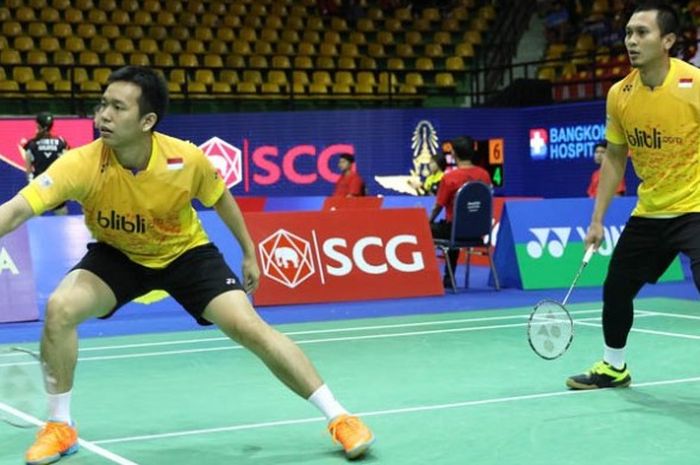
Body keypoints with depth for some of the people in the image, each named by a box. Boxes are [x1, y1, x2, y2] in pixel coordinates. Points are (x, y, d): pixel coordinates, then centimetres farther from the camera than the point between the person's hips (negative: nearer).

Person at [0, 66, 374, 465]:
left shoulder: (187, 160, -27)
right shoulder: (82, 164, -31)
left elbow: (220, 198, -3)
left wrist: (250, 253, 5)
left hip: (186, 252, 0)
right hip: (116, 255, 1)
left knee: (250, 329, -14)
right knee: (59, 309, -24)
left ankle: (338, 417, -1)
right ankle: (60, 427, -3)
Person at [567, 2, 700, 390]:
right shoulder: (619, 94, -2)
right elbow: (614, 159, 9)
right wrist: (598, 219, 6)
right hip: (648, 213, 6)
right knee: (615, 289, 15)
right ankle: (613, 367, 40)